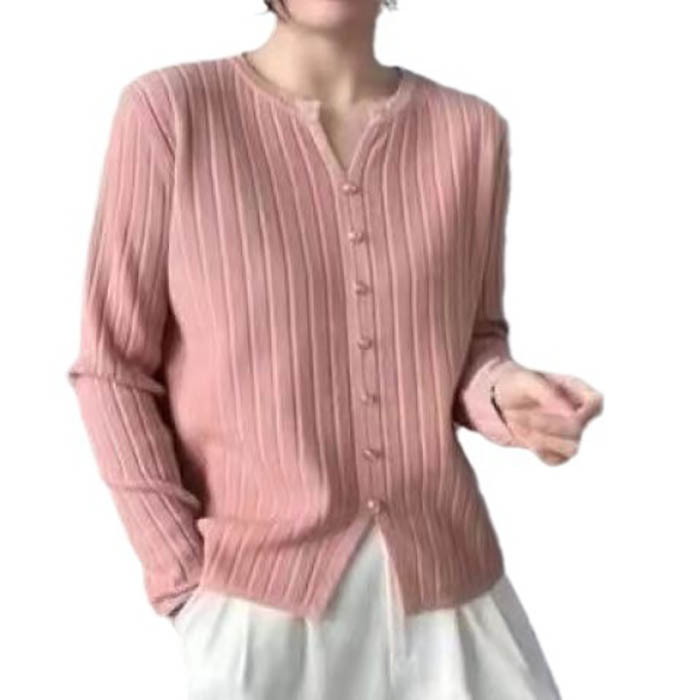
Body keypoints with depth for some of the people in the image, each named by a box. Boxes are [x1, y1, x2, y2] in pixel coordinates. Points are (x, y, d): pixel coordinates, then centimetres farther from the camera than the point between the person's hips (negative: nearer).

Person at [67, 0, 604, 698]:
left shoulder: (470, 129, 1)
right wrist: (185, 578, -8)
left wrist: (501, 392, -10)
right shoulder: (168, 110, -8)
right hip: (260, 587, -2)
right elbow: (113, 368, -4)